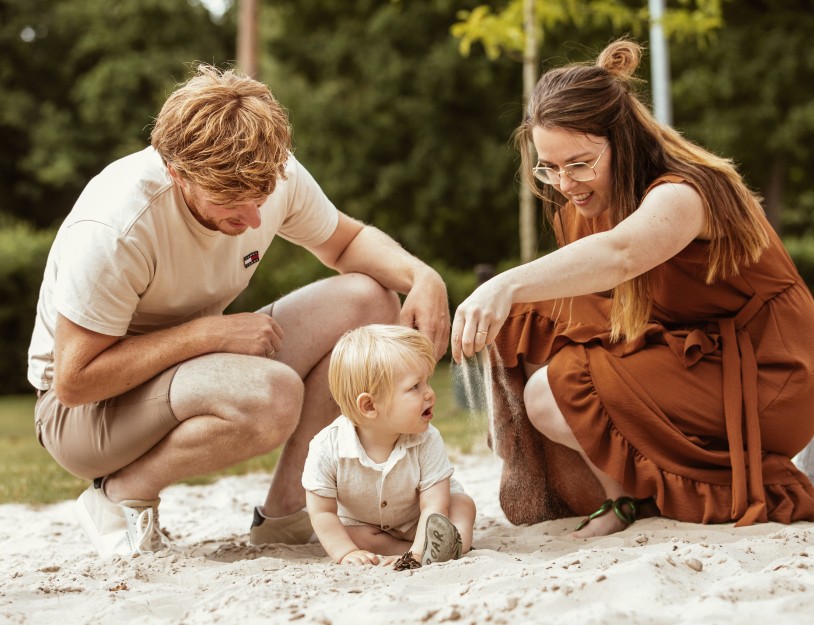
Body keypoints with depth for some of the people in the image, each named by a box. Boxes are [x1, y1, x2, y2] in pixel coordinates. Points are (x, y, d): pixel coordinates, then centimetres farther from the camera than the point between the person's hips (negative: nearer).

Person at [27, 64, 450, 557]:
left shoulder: (272, 175, -12)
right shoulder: (113, 230, -31)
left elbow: (347, 242, 7)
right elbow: (73, 382, -26)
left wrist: (423, 277, -15)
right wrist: (210, 333, -29)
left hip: (195, 369, 7)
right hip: (87, 410, -7)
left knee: (369, 299, -10)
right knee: (274, 395, -37)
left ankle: (285, 507, -4)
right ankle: (123, 494, -11)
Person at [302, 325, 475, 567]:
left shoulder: (427, 442, -28)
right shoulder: (328, 447, -30)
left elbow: (434, 506, -30)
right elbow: (322, 511, -20)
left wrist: (416, 554, -44)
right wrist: (347, 553, -32)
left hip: (416, 524, 0)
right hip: (364, 525, 0)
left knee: (462, 504, -21)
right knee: (353, 534, -29)